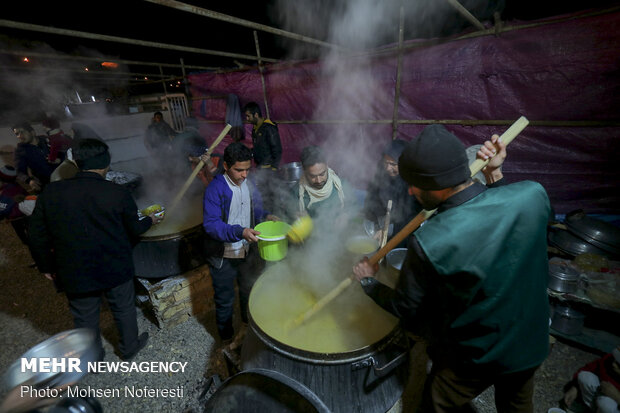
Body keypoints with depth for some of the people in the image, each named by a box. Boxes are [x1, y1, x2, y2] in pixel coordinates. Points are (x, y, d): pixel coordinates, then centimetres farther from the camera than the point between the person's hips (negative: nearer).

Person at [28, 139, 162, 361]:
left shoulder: (50, 192, -11)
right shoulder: (119, 193, -19)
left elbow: (37, 235, -1)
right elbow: (133, 230, -6)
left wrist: (46, 266, 13)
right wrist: (149, 221, 15)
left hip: (75, 273, 2)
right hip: (115, 268, -2)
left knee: (85, 317, 22)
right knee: (124, 308, 21)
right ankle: (129, 346, 43)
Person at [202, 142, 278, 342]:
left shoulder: (249, 184, -2)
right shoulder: (215, 189, -20)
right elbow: (211, 224, -25)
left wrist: (266, 216, -10)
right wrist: (240, 232, -39)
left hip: (247, 251, 6)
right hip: (224, 256, -5)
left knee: (249, 290, 26)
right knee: (225, 299, 16)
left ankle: (251, 324, 54)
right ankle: (226, 337, 43)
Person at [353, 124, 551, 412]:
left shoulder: (428, 244, -36)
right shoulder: (533, 194, -24)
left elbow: (404, 308, -18)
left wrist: (368, 282, -2)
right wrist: (494, 176, -5)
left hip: (473, 359, -4)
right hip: (531, 343, 5)